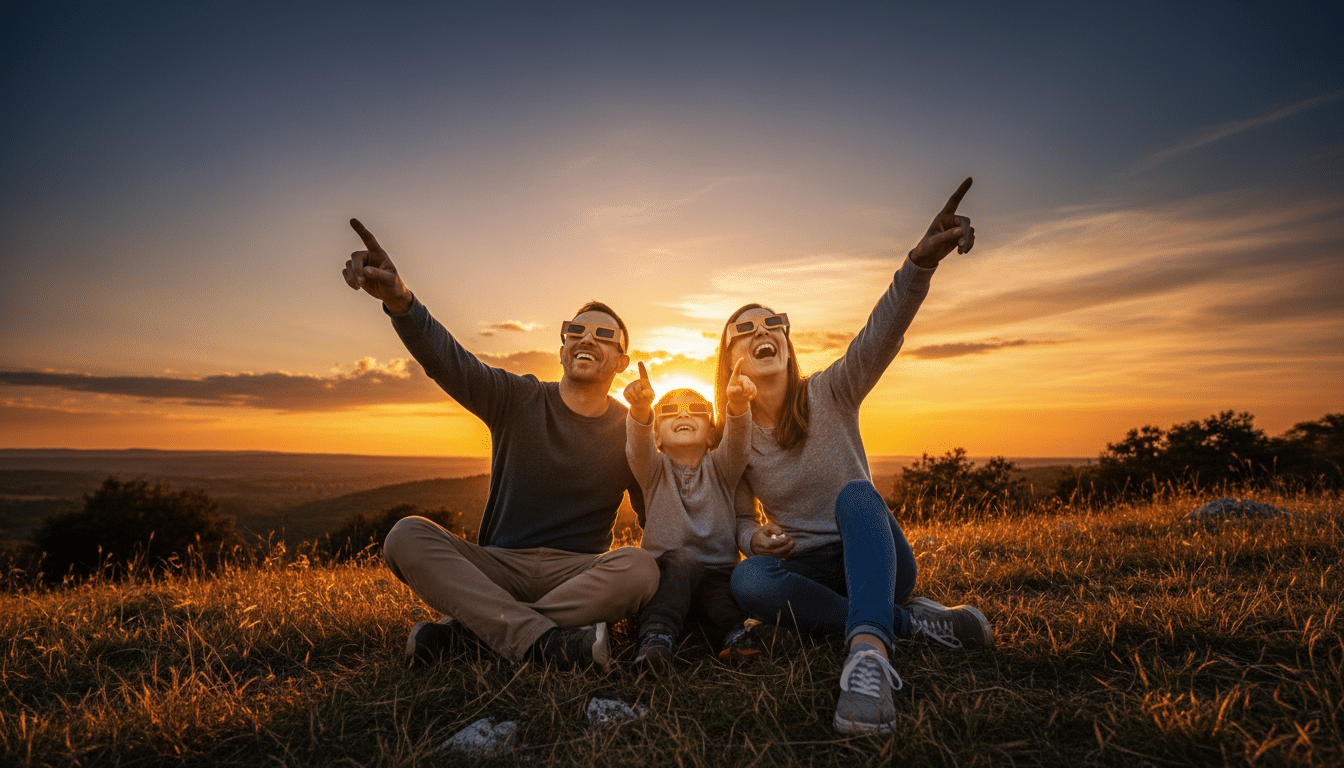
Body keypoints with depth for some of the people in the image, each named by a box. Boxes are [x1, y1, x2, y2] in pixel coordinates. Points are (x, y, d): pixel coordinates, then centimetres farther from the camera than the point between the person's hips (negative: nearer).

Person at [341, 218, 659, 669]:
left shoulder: (632, 431, 3)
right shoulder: (519, 401, 2)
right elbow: (446, 358, -15)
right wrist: (399, 300, -33)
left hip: (577, 575, 0)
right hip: (498, 566, 1)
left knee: (641, 569, -32)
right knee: (407, 536, -22)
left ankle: (467, 628, -24)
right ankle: (543, 640, -32)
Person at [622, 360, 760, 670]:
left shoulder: (720, 468, 6)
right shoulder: (653, 469, 4)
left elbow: (738, 441, -16)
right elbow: (639, 446, -20)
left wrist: (738, 404, -40)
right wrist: (641, 408, -44)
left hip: (717, 574, 1)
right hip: (666, 572, -1)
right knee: (683, 560, -33)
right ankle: (657, 635, -39)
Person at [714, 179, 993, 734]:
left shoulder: (829, 395, -7)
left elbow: (881, 337, -27)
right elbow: (739, 517, 8)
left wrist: (921, 261, -45)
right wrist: (753, 540, -19)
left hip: (874, 556, -2)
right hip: (807, 569, 2)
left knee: (856, 494, -34)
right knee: (747, 581, -31)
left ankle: (869, 652, -53)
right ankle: (909, 620, -23)